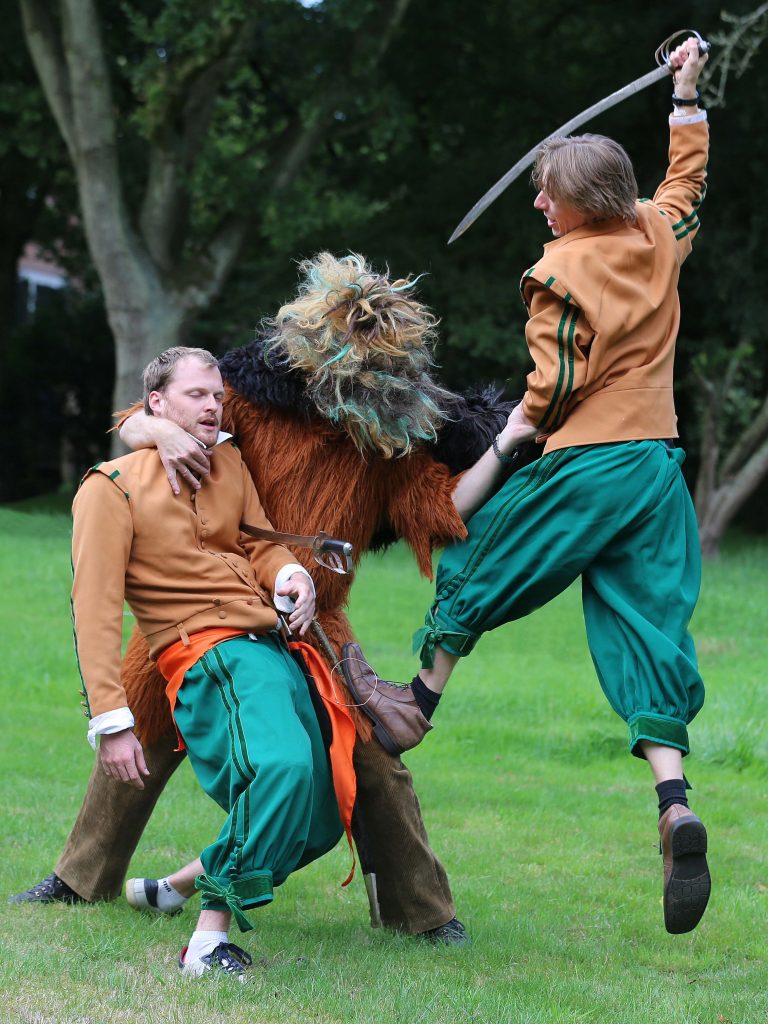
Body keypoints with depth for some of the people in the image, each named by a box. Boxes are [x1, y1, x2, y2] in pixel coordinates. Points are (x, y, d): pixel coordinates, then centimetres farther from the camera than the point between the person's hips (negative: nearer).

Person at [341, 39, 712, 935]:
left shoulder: (562, 270, -10)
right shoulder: (657, 235, 9)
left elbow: (555, 385, -14)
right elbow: (687, 179, 31)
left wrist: (498, 455, -2)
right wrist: (687, 95, 40)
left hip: (586, 464, -6)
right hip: (660, 466, 6)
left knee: (478, 564, 16)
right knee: (647, 628, 0)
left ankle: (415, 705, 31)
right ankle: (675, 803, -18)